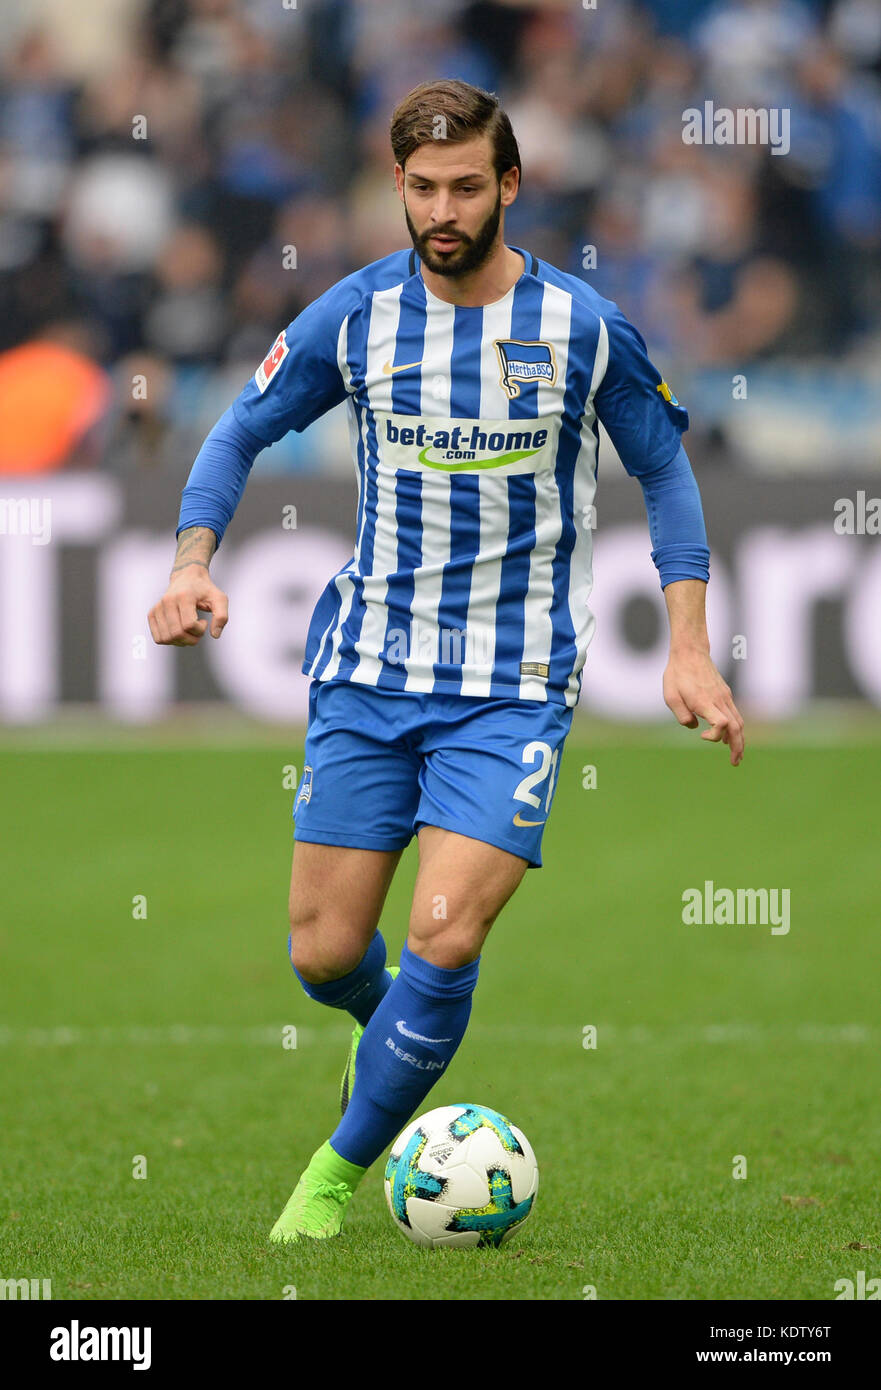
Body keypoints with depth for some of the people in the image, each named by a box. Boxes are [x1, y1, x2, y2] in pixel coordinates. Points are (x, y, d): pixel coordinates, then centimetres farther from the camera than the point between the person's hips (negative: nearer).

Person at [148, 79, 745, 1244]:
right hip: (366, 675, 2)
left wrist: (690, 645, 1)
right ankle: (399, 1034, 39)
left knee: (443, 939, -18)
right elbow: (242, 432, 10)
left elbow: (664, 471, 8)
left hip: (513, 687, -2)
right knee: (324, 954, 2)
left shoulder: (583, 328, -5)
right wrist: (192, 566, -7)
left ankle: (339, 1171, 2)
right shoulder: (354, 316, -2)